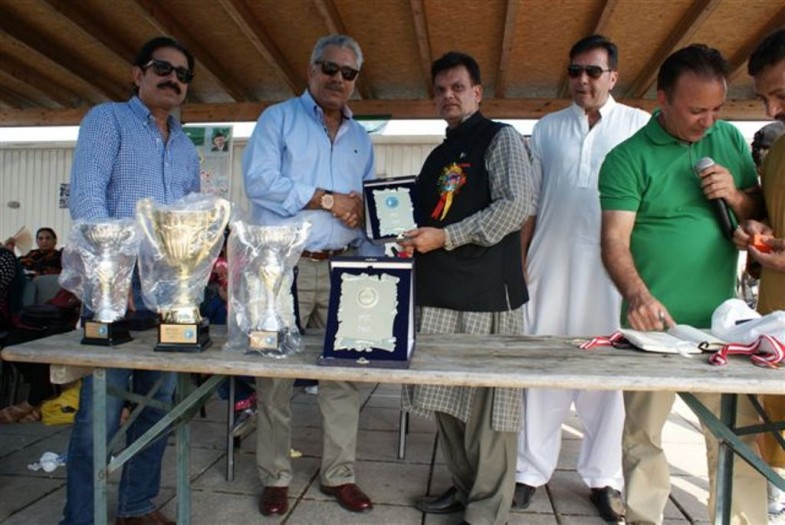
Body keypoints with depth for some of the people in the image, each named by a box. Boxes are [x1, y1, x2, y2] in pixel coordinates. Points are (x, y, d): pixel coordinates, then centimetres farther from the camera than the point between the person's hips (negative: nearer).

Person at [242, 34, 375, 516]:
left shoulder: (360, 137, 20)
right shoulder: (279, 119, 5)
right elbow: (259, 180, -10)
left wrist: (362, 208, -3)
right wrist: (326, 200, -10)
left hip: (343, 269, 4)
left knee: (344, 374, 5)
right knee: (275, 375, 2)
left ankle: (340, 474, 19)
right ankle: (275, 477, 17)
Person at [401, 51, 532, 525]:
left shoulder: (500, 138, -1)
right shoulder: (440, 154, 21)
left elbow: (515, 206, -14)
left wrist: (444, 237, -15)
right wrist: (413, 239, 7)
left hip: (486, 293, -7)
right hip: (441, 292, 8)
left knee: (486, 404, -1)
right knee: (448, 397, 13)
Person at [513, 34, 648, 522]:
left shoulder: (640, 125, 6)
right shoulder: (548, 128, 13)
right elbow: (529, 202, 12)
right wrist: (519, 260, 5)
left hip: (613, 268, -1)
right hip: (551, 265, 2)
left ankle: (603, 477, 20)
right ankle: (532, 470, 15)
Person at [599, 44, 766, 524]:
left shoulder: (731, 140, 10)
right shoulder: (628, 158, -6)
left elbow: (761, 213, 16)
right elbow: (615, 241, -14)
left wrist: (737, 197, -6)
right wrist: (638, 296, -31)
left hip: (723, 321, 4)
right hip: (656, 323, -4)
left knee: (738, 435, 9)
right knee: (644, 436, 7)